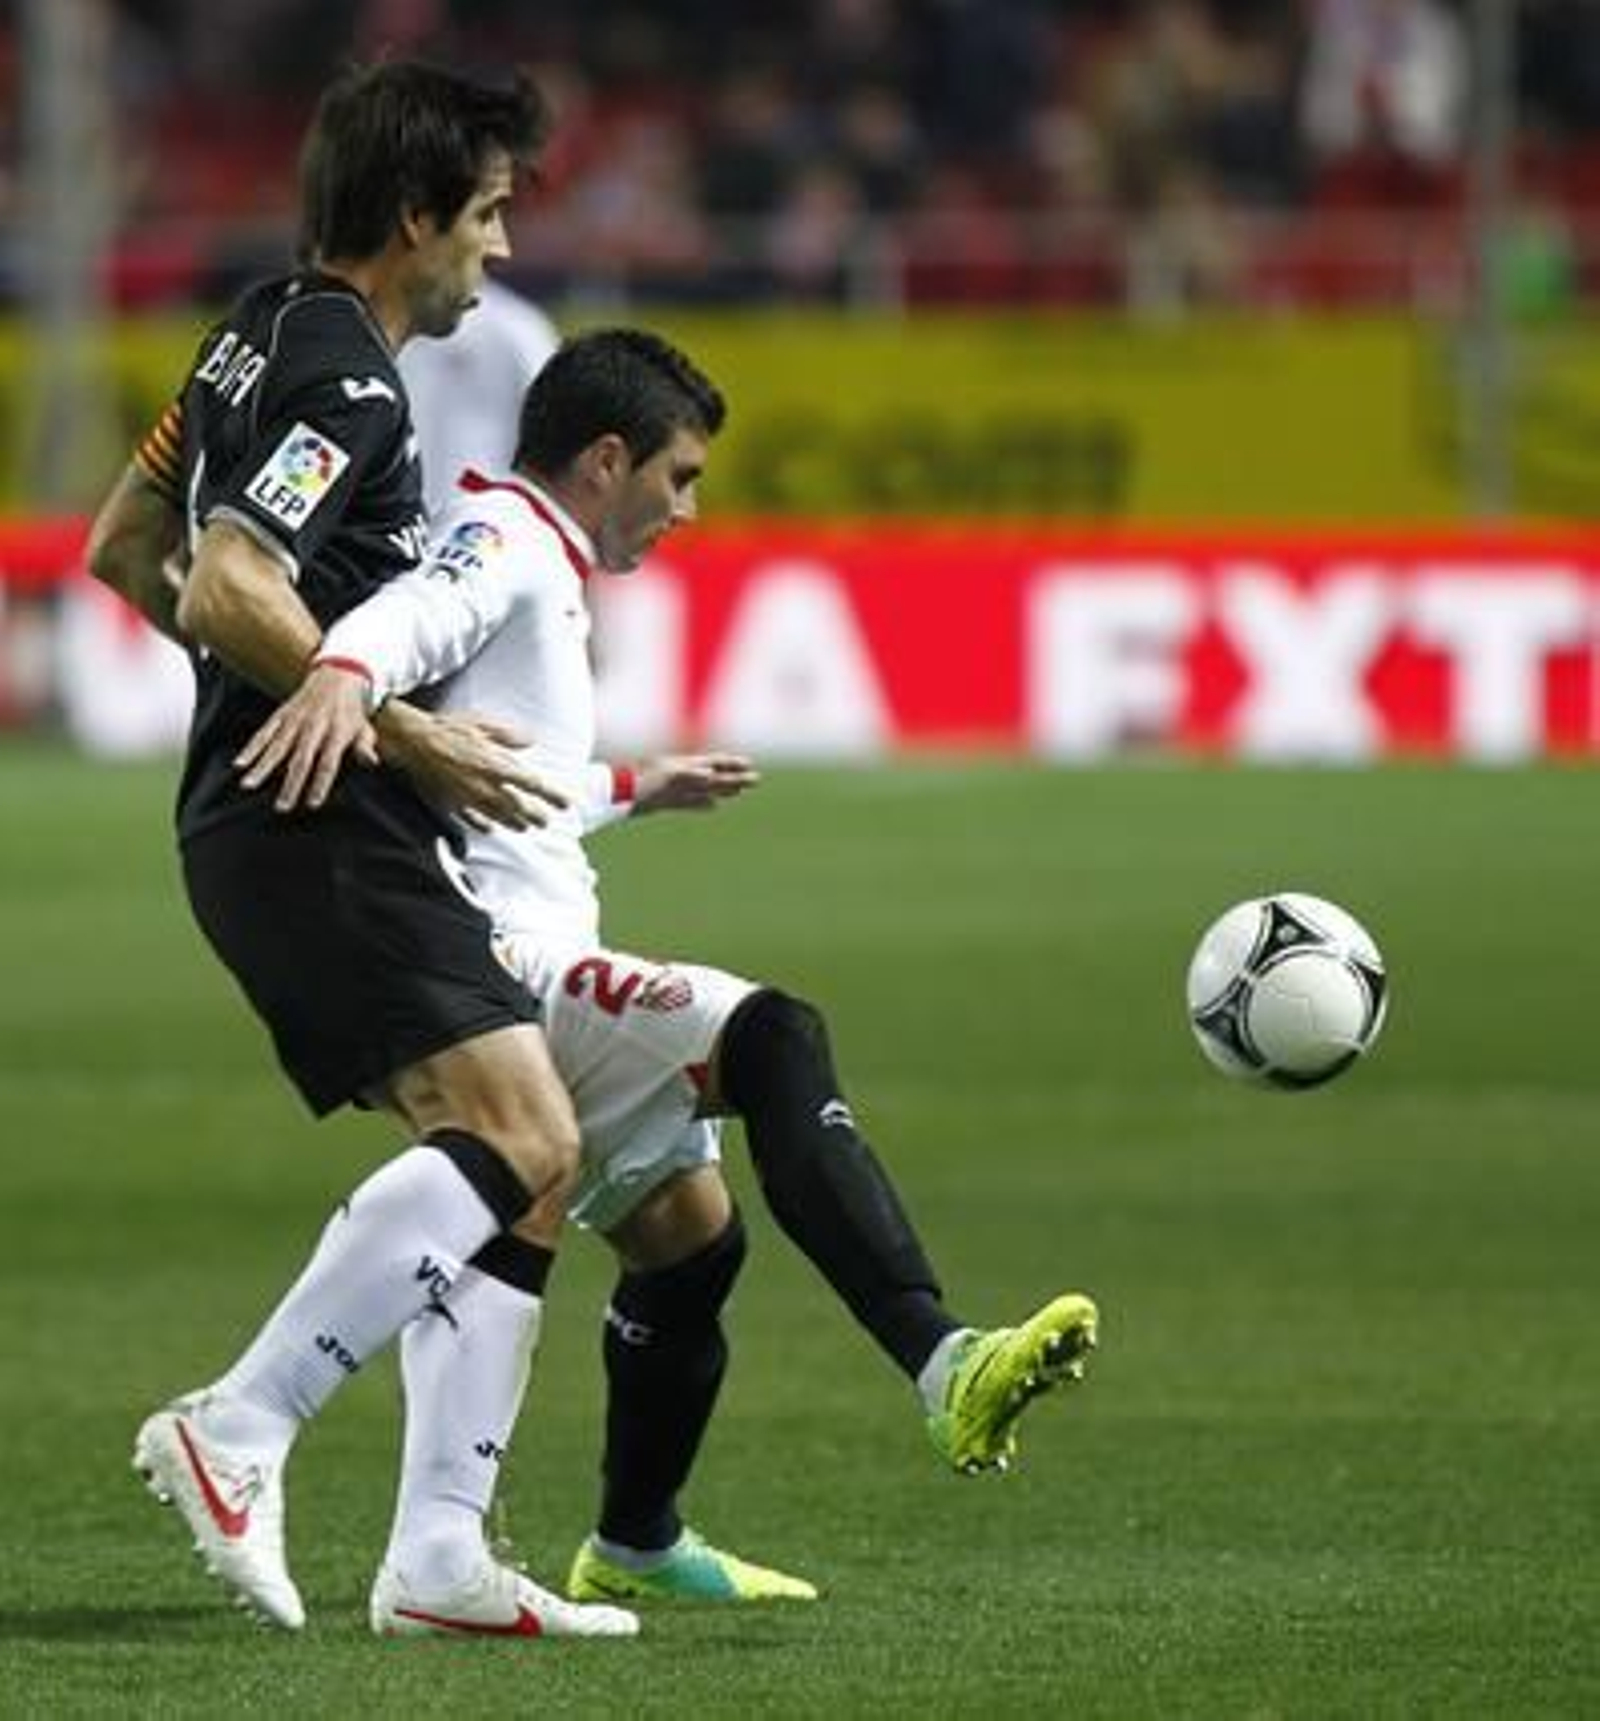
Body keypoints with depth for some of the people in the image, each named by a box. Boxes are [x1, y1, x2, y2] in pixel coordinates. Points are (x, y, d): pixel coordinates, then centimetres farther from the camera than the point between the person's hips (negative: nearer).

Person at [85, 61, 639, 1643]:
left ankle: (441, 1565, 2)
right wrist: (404, 733, -19)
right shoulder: (345, 387, -13)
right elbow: (230, 592, -25)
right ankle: (239, 1429, -23)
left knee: (516, 1167, 6)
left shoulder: (261, 337, 18)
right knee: (522, 1137, -22)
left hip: (269, 824, 11)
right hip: (321, 835, -11)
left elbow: (124, 550, 27)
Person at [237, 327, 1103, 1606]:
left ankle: (635, 1546, 37)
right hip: (504, 961, -11)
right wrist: (344, 674, -50)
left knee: (688, 1232, 20)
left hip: (532, 963, 11)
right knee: (773, 1040, -29)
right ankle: (945, 1367, -45)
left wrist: (636, 788, 50)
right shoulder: (506, 541, -5)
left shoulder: (539, 566, 26)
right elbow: (415, 612, -30)